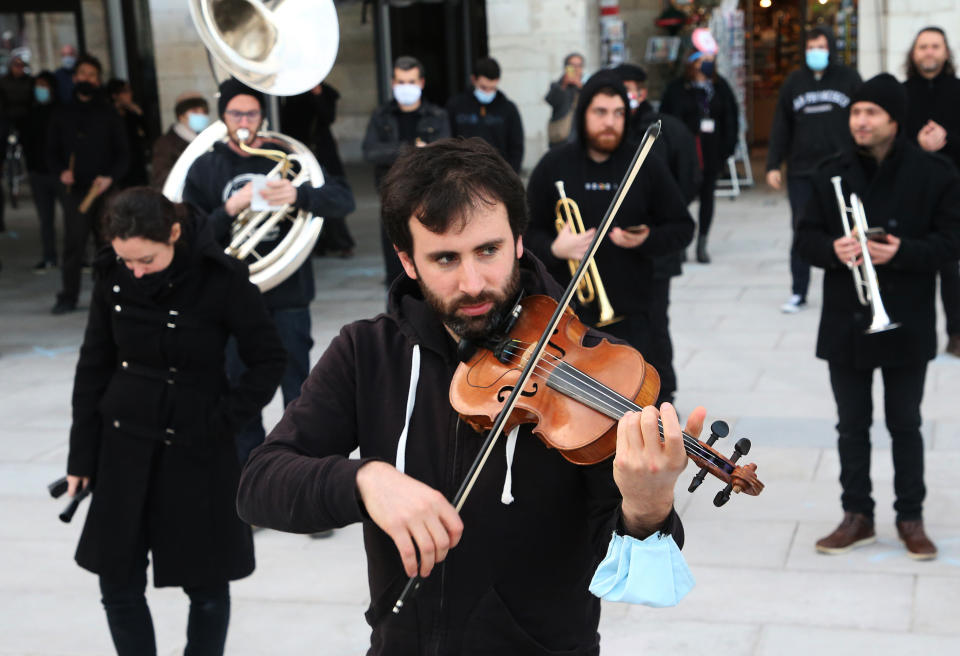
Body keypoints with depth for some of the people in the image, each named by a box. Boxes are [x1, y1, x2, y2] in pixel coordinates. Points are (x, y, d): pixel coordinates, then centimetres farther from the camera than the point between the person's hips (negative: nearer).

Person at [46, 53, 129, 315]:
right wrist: (61, 171, -8)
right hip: (74, 188, 0)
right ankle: (68, 296, -4)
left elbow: (122, 153, 8)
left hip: (104, 188, 1)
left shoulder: (108, 114, 10)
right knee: (74, 241, -9)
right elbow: (52, 152, 14)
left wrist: (110, 177, -10)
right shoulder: (62, 114, 13)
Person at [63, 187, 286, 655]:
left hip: (194, 453, -3)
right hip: (122, 447, 3)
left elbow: (269, 361, -7)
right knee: (119, 586, 8)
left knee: (206, 585, 7)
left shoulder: (221, 278, -15)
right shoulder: (112, 274, -5)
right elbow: (94, 365, 4)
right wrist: (82, 457, 4)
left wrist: (221, 422, -14)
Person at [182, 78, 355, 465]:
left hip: (288, 295, -1)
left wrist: (300, 195, -29)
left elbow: (344, 200, -9)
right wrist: (230, 209, -20)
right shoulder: (205, 169, 4)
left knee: (297, 389, 3)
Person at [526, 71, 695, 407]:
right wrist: (553, 248, -15)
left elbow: (683, 227, 8)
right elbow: (527, 231, 7)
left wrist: (647, 239, -13)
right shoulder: (553, 166, 3)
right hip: (569, 312, 0)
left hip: (633, 312, 0)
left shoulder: (648, 166, 4)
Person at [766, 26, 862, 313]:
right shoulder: (794, 82, 9)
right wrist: (773, 165, 3)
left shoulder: (849, 79, 4)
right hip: (801, 171, 2)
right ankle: (798, 293, 10)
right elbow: (780, 126, 9)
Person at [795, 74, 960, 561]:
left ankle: (911, 517, 24)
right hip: (845, 321, 3)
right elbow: (806, 237, 5)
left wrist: (902, 252, -22)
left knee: (904, 424, 10)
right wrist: (832, 249, -17)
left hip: (905, 323, -2)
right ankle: (857, 516, 24)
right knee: (852, 424, 12)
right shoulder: (832, 173, 2)